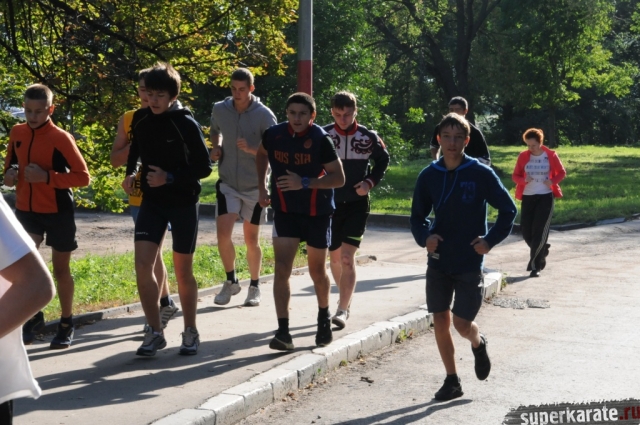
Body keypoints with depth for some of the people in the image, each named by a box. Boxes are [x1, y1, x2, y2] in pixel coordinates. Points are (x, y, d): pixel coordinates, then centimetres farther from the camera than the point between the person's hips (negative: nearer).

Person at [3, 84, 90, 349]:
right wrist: (9, 175, -6)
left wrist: (47, 177, -25)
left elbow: (83, 177, -15)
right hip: (26, 209, 4)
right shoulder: (16, 133, 2)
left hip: (57, 211, -4)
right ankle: (34, 315, 10)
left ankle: (66, 324, 22)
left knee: (60, 269, 7)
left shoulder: (60, 138, -14)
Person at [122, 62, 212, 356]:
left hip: (183, 203, -4)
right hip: (152, 202, 4)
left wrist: (170, 178, -22)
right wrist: (131, 174, 1)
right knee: (142, 266, -9)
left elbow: (204, 167, -12)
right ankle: (154, 332, 4)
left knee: (183, 271, 5)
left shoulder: (186, 123, -14)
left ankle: (190, 332, 23)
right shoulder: (140, 120, 1)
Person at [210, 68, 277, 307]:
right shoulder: (220, 110, -2)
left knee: (251, 239, 7)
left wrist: (251, 149, -28)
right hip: (227, 184, 2)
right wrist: (216, 147, 1)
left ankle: (254, 287, 25)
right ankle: (231, 281, 9)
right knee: (223, 233, -13)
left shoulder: (264, 115, -12)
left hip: (255, 186, -2)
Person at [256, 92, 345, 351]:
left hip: (317, 213, -2)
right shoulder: (274, 134, -6)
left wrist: (305, 183, -27)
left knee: (317, 271, 12)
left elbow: (339, 178, -17)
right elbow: (262, 155, 18)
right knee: (282, 269, -10)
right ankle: (283, 331, -9)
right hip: (285, 212, 2)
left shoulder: (320, 139, -17)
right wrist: (262, 187, 11)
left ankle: (324, 318, 38)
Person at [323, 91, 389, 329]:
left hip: (357, 204, -2)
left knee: (347, 257, -12)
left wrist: (370, 182, -6)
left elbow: (383, 161, 9)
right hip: (330, 203, 2)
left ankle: (343, 310, -8)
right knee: (335, 257, 12)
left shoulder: (369, 138, -6)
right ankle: (346, 298, 34)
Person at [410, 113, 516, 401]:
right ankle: (452, 380, 17)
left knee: (462, 323, -3)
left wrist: (491, 240, -11)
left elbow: (508, 210, -1)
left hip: (470, 263, -3)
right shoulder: (429, 176, 0)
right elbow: (417, 216, 10)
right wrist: (424, 237, -10)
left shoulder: (481, 174, -9)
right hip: (438, 261, 3)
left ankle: (478, 344, 33)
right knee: (440, 321, 3)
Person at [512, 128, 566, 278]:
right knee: (526, 231, 3)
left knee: (539, 231, -8)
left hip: (545, 197, -3)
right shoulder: (523, 156, 0)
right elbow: (515, 176, 5)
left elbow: (562, 173, 6)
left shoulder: (551, 155, -4)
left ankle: (535, 265, -3)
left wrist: (552, 181, -14)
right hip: (528, 197, 3)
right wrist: (524, 180, -17)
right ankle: (541, 251, 32)